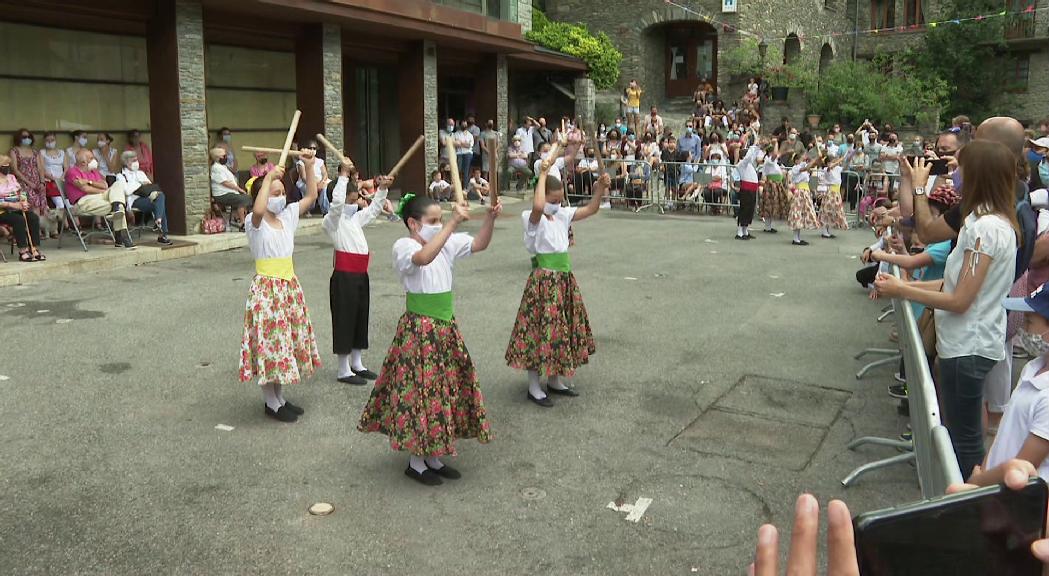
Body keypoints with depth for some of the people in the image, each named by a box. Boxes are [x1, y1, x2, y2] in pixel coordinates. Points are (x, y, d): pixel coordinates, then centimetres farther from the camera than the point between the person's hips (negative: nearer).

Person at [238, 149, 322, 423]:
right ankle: (271, 404, 12)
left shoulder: (288, 216, 7)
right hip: (266, 289, -7)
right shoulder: (255, 222, -12)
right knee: (270, 344, -1)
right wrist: (268, 178, -30)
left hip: (289, 286, 7)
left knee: (287, 341, 13)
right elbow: (259, 210, -36)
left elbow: (312, 196, 12)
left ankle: (280, 398, 27)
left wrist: (309, 166, 3)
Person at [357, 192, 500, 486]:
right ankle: (416, 462, 17)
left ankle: (435, 458, 28)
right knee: (420, 388, 0)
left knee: (446, 387, 13)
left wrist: (490, 218, -12)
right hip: (419, 330, -7)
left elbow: (480, 244, 5)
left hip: (446, 327, 7)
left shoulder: (448, 242, 6)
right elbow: (424, 257, -36)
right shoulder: (404, 246, -14)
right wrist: (452, 224, -37)